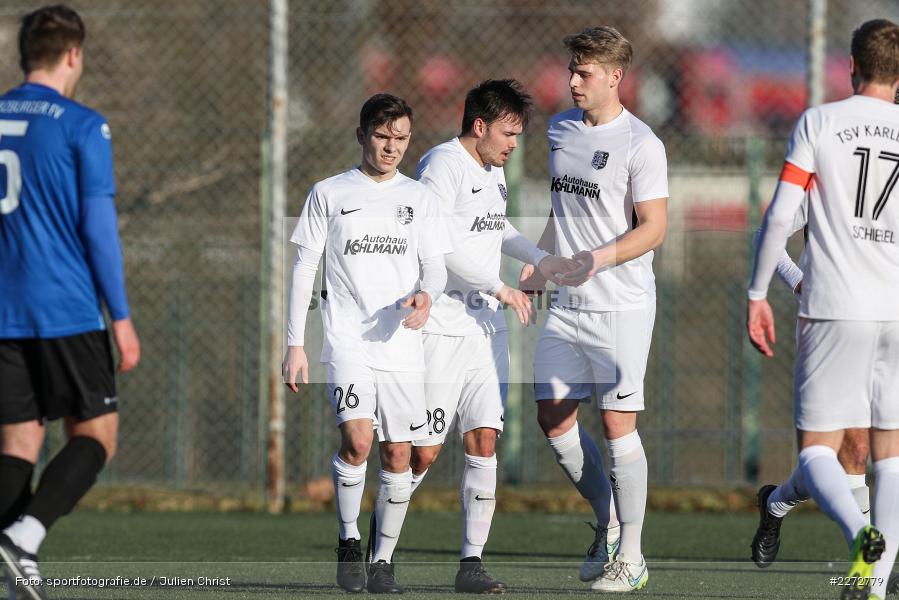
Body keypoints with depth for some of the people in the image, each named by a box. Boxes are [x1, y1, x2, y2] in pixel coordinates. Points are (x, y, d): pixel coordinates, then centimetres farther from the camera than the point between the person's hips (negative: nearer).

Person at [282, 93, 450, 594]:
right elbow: (305, 267, 7)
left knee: (399, 455, 1)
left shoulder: (419, 199, 11)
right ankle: (349, 540, -1)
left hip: (402, 344, 2)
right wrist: (295, 343, 2)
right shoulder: (329, 194, 6)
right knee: (357, 438, -20)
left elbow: (436, 265, 9)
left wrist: (427, 294, -15)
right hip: (347, 341, -2)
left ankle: (384, 560, 14)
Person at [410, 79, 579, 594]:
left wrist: (542, 260, 22)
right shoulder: (443, 166, -12)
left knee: (484, 441, -2)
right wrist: (500, 288, -17)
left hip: (486, 327, 8)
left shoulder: (493, 170, 16)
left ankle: (472, 563, 0)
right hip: (440, 328, -8)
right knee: (424, 451, -6)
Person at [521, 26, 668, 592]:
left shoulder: (640, 144, -11)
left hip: (621, 305, -7)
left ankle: (630, 556, 1)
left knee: (618, 421, -6)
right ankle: (608, 520, 22)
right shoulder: (560, 130, 11)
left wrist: (597, 259, -26)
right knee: (554, 416, 3)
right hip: (566, 305, 7)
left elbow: (654, 227, -13)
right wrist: (540, 263, 11)